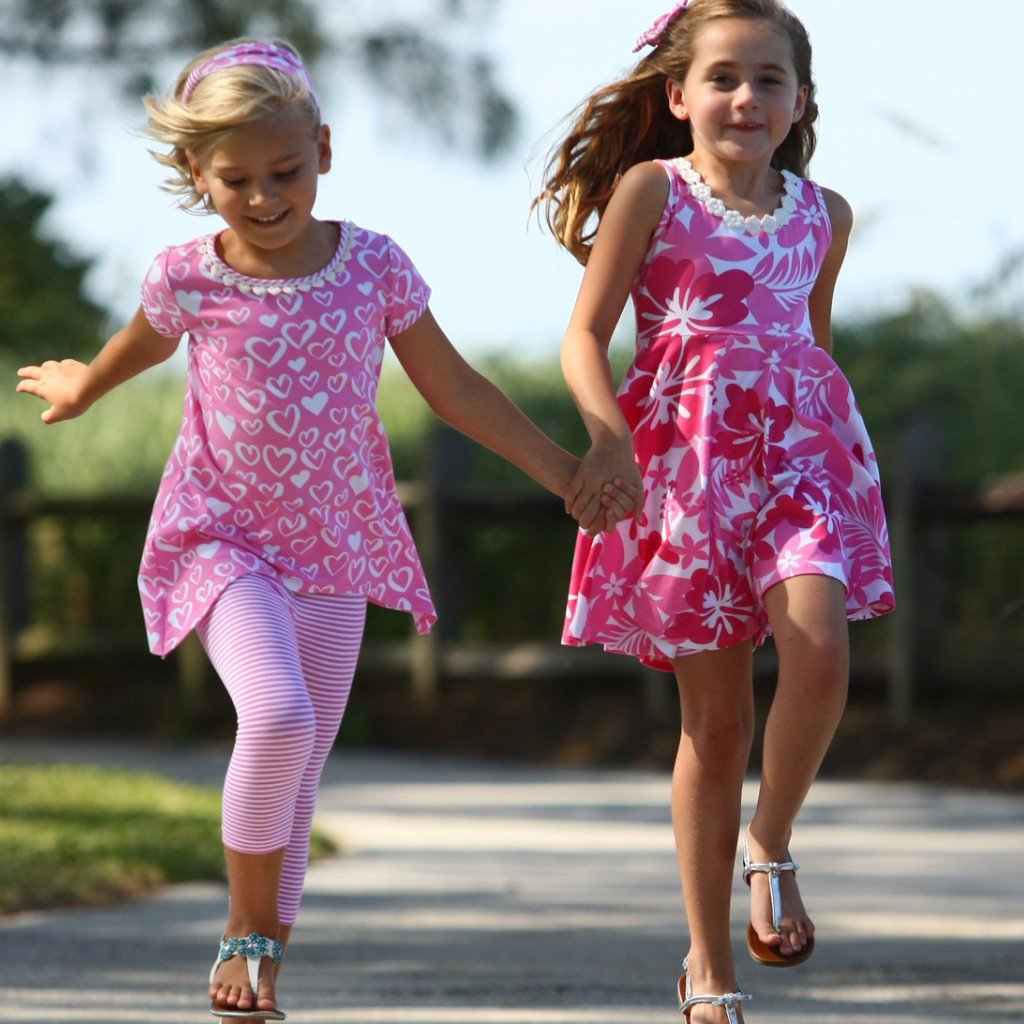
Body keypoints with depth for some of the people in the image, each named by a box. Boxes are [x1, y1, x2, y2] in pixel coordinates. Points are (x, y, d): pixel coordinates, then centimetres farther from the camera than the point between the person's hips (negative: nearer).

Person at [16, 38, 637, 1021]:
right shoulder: (187, 279, -9)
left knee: (299, 773, 6)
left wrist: (566, 475, 5)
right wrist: (76, 387, 34)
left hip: (336, 547, 3)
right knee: (278, 717, -25)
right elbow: (136, 348, 15)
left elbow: (456, 391, 4)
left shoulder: (375, 267, -6)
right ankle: (248, 927, -8)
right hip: (223, 537, -3)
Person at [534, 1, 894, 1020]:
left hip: (799, 445, 3)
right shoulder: (652, 190, 0)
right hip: (684, 454, -3)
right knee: (716, 720, -1)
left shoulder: (824, 214, 11)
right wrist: (607, 435, -20)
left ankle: (771, 847, 0)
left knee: (818, 651, -25)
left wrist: (847, 468, 25)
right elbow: (585, 337, -3)